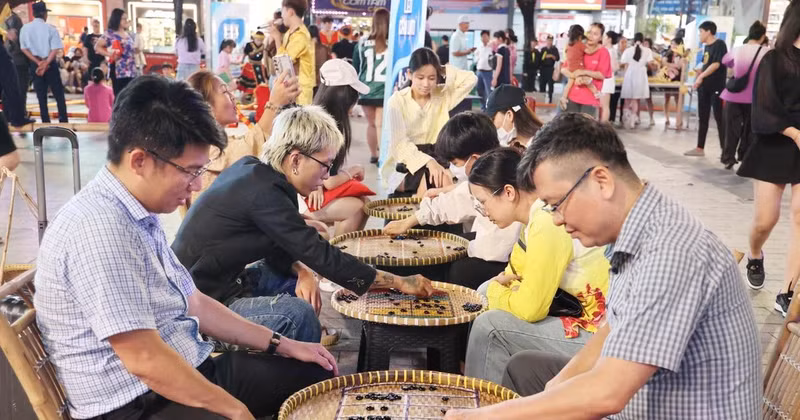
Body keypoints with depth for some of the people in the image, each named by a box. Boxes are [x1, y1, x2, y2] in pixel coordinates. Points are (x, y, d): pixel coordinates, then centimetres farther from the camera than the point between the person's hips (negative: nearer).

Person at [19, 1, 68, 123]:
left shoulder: (25, 28, 1)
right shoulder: (51, 28, -6)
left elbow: (24, 49, -4)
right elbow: (55, 49, -13)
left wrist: (38, 62, -8)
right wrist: (45, 64, -13)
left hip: (34, 64, 2)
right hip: (50, 63, -2)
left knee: (41, 95, 9)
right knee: (58, 93, 7)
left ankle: (46, 122, 11)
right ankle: (63, 120, 6)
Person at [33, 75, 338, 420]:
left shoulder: (140, 214, 7)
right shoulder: (100, 229, -23)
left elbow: (192, 304, 14)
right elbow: (144, 360, -24)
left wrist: (281, 345, 12)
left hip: (189, 372, 9)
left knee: (317, 375, 11)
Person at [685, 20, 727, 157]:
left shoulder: (719, 44, -9)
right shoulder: (707, 47, 15)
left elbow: (716, 64, -18)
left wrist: (701, 76, -20)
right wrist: (699, 76, 9)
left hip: (716, 87, -8)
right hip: (704, 86, 8)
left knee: (719, 118, -5)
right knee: (702, 118, 9)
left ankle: (725, 149, 0)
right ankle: (700, 148, 14)